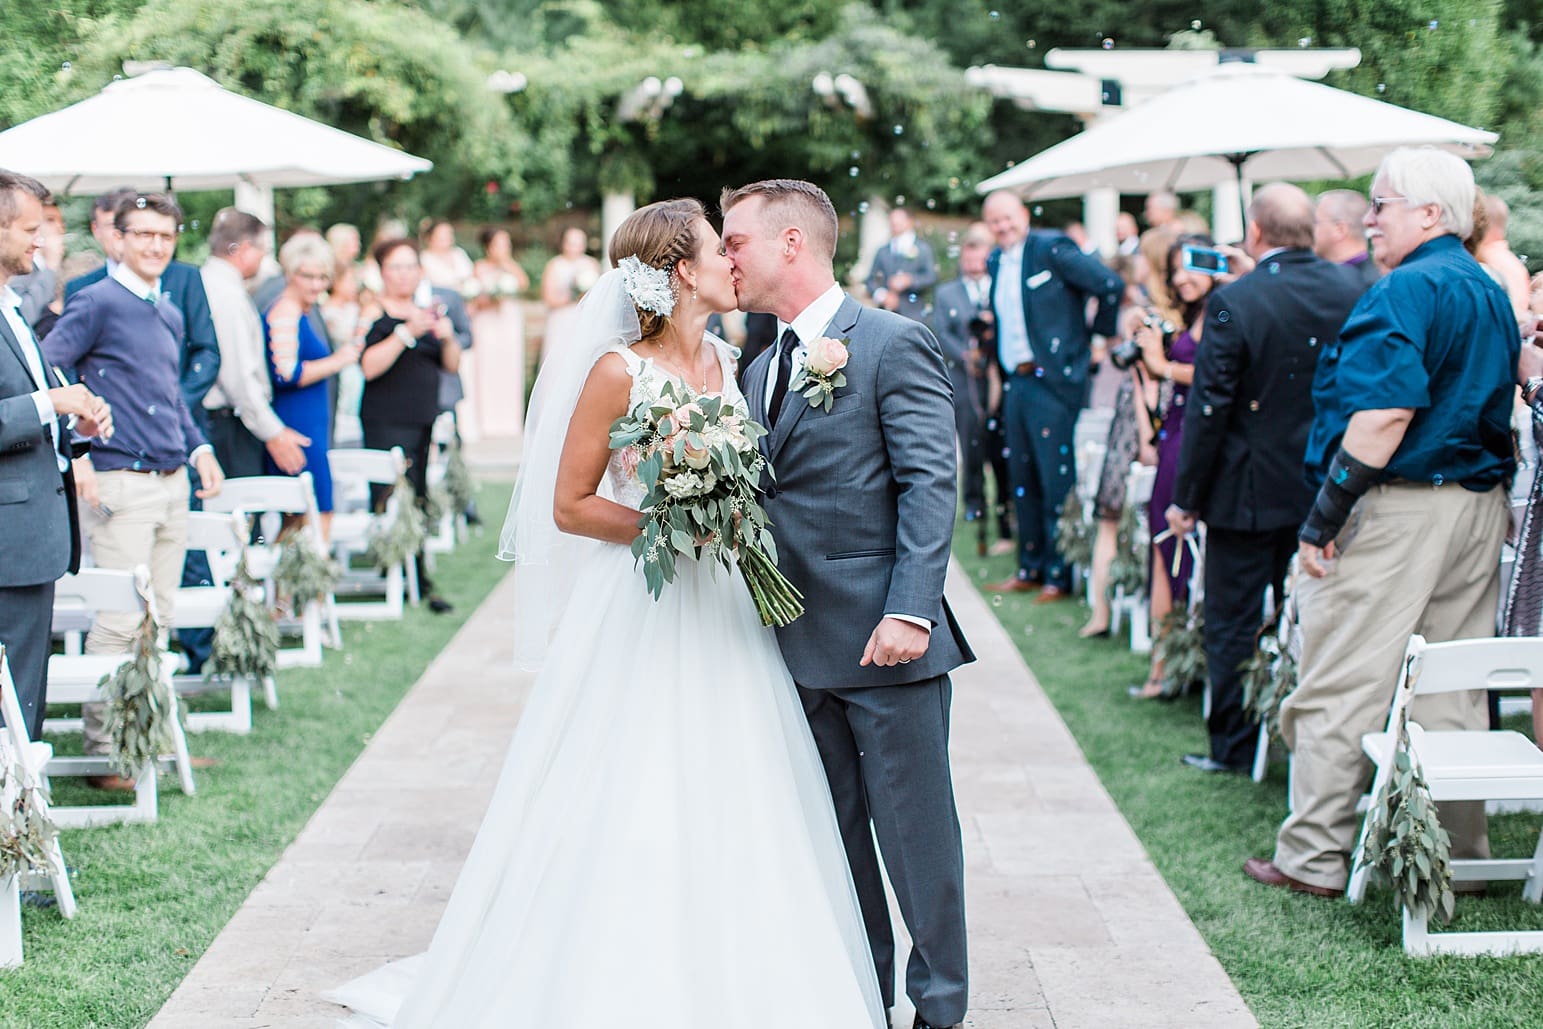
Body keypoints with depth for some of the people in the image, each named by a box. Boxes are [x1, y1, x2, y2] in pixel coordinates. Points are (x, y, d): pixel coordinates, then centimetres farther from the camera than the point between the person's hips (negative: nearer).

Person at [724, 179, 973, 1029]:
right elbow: (768, 499, 16)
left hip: (883, 640, -7)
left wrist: (911, 611, -21)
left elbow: (929, 485, -14)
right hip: (800, 645, 7)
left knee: (915, 831, 2)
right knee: (835, 832, 15)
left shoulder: (893, 343, -7)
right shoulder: (763, 368, 16)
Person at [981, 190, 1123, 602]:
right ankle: (1030, 569, 22)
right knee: (1022, 481, 12)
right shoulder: (996, 263, 14)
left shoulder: (1052, 249, -9)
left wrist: (1098, 333, -2)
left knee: (1056, 481, -5)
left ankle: (1059, 575, 1)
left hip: (1053, 382, -8)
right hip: (1016, 382, 8)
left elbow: (1111, 285, -13)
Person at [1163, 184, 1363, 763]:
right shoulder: (1350, 288, -5)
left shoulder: (1234, 303, -18)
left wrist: (1187, 498, -8)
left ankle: (1234, 747, 15)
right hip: (1324, 488, 5)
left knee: (1234, 623, 8)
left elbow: (1208, 410, -16)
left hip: (1249, 492, -4)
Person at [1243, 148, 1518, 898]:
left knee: (1338, 690, -2)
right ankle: (1460, 852, 20)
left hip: (1395, 511, -9)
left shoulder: (1407, 290, -14)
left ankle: (1313, 858, 3)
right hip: (1479, 510, 9)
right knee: (1453, 690, 14)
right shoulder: (1492, 295, 15)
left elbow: (1386, 412, -23)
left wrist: (1323, 518, -21)